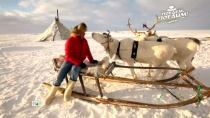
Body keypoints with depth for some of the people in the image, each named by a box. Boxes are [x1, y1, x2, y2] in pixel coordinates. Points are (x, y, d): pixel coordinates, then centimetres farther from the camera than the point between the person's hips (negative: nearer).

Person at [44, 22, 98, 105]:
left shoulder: (84, 41, 5)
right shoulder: (70, 41, -12)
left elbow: (87, 52, 14)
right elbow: (68, 56, -16)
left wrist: (91, 60, 2)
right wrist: (79, 62, -24)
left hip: (79, 62, 2)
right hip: (69, 61, -2)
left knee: (74, 69, -34)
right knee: (60, 76, -18)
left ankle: (68, 92, -19)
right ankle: (51, 94, 6)